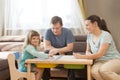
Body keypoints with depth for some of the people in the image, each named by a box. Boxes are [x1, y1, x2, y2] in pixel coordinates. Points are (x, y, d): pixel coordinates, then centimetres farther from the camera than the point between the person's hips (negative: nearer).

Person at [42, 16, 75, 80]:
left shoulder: (68, 32, -15)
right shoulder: (48, 32, -12)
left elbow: (70, 48, -20)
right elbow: (46, 47, -18)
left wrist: (57, 50, -30)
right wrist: (60, 52, -24)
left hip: (65, 54, -1)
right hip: (53, 55, 1)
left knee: (70, 53, -33)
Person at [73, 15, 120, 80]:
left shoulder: (106, 35, -12)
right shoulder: (89, 35, 8)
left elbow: (100, 54, -18)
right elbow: (88, 50, 19)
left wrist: (82, 57, -20)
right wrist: (88, 53, -6)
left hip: (114, 60, -4)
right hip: (100, 61, 5)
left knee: (103, 70, -39)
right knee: (94, 72, -32)